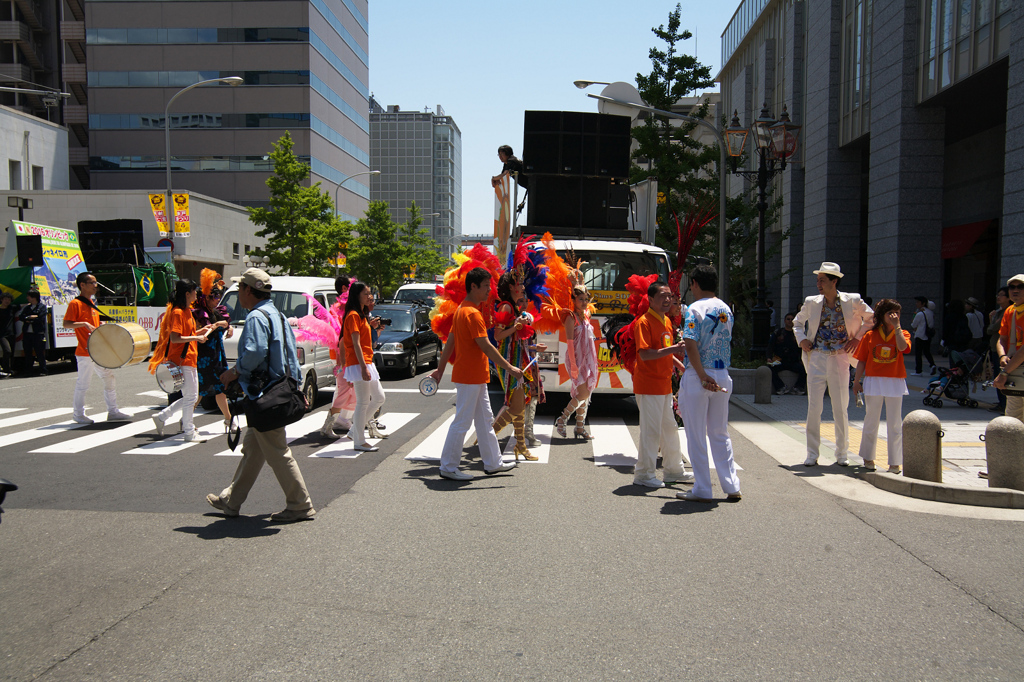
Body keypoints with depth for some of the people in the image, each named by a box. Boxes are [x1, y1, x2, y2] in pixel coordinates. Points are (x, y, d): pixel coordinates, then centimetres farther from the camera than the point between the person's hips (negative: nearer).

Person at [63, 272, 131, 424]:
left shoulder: (91, 304, 16)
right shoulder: (75, 304, -9)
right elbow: (66, 324, -17)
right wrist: (84, 324, -27)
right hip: (85, 353, -8)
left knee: (109, 380, 8)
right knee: (83, 383, 2)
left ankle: (112, 411, 15)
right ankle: (78, 414, 16)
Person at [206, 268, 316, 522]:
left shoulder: (256, 317, -14)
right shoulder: (277, 315, 16)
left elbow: (254, 353, -28)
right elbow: (292, 356, 17)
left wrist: (235, 372, -12)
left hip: (264, 396, -10)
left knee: (277, 453, -3)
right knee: (251, 449, 18)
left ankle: (301, 506, 3)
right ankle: (231, 501, 29)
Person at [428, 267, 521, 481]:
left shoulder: (461, 309, 12)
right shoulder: (472, 313, -19)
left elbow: (450, 341, 16)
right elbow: (486, 346, -23)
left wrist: (441, 368, 20)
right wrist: (510, 368, -20)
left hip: (476, 378, 10)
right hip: (469, 378, -10)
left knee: (484, 420, 15)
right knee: (462, 422, -2)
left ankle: (492, 463, 25)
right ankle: (448, 467, 8)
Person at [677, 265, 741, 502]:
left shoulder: (695, 309, -11)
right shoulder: (726, 309, 10)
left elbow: (691, 345, -22)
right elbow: (726, 342, 15)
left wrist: (702, 376, -19)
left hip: (698, 376, -6)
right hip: (722, 376, 6)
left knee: (696, 436, 3)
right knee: (720, 434, 16)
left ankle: (702, 490, 8)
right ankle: (732, 487, 17)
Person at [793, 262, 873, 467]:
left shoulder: (852, 301, -1)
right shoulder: (811, 303, 5)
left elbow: (871, 318, 12)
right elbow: (797, 322, 21)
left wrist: (858, 337, 0)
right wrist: (802, 339, 4)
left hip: (840, 359, -1)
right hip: (817, 359, 1)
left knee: (840, 409, 5)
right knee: (813, 408, 0)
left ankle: (842, 454, 19)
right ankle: (812, 454, 9)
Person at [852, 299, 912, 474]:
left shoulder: (902, 334, 5)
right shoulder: (870, 335, 4)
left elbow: (902, 347, -19)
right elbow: (861, 360, 5)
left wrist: (897, 326, -13)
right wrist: (857, 380, 0)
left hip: (895, 382, 0)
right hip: (873, 381, 0)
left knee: (895, 424, 3)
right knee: (871, 421, 8)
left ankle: (895, 462, 10)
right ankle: (868, 458, 21)